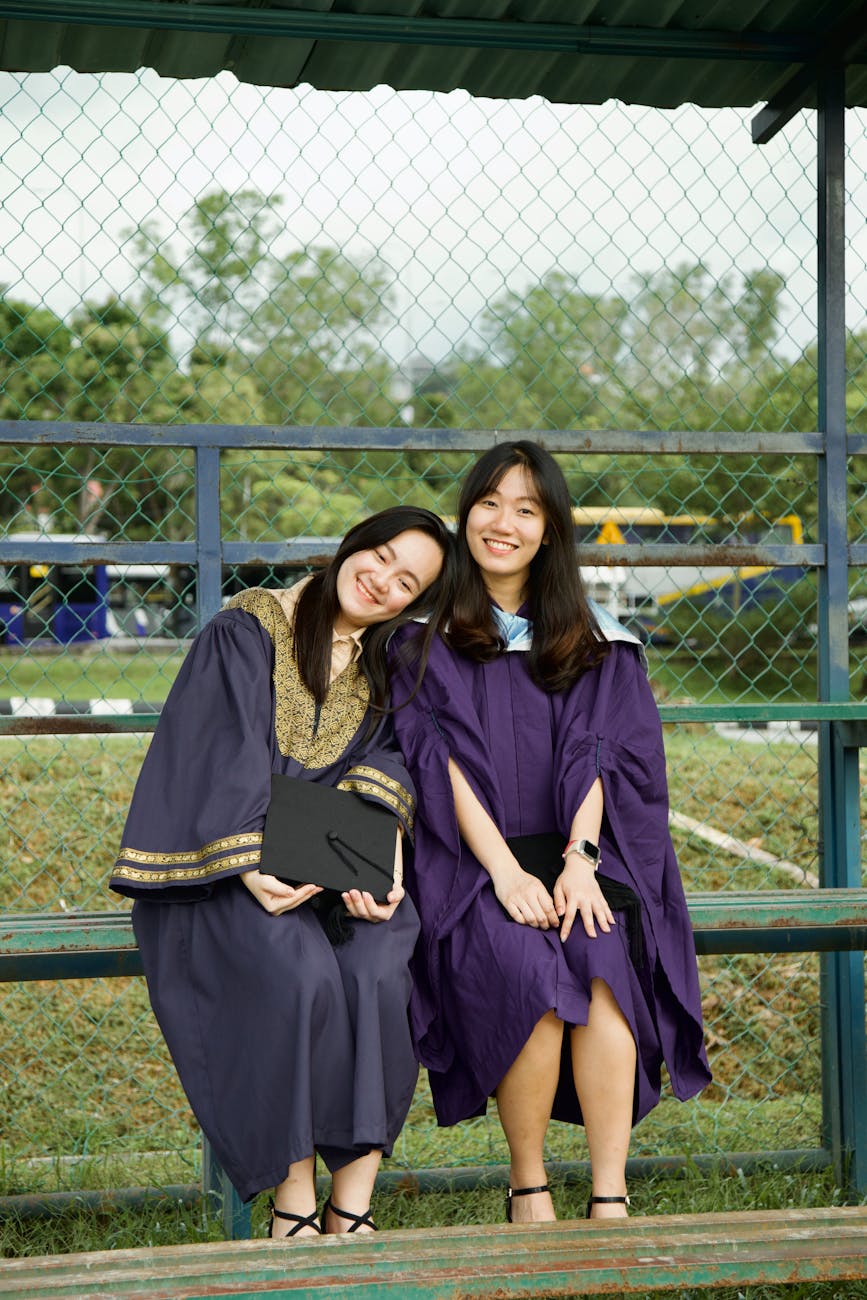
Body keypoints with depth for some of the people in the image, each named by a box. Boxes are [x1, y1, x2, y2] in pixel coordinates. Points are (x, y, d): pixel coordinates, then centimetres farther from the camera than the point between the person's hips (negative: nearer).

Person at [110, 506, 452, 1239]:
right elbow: (230, 757, -10)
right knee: (299, 971, -33)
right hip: (225, 871, -3)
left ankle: (353, 1204, -22)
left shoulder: (387, 665, 17)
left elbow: (386, 765, 1)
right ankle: (293, 1199, -21)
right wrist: (254, 867, -25)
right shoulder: (248, 630, 2)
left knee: (378, 970, -29)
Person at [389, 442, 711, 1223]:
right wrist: (503, 869, -16)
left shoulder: (590, 640, 13)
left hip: (569, 851, 2)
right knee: (527, 972, -31)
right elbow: (438, 761, -4)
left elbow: (596, 753, 3)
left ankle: (610, 1201, -26)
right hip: (468, 862, -2)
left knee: (604, 961, -30)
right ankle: (528, 1185, -12)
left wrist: (579, 858, -15)